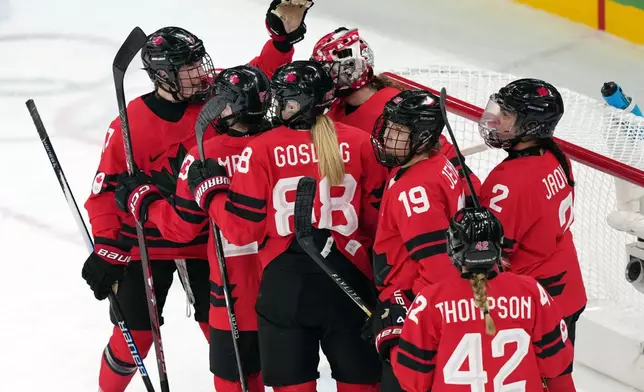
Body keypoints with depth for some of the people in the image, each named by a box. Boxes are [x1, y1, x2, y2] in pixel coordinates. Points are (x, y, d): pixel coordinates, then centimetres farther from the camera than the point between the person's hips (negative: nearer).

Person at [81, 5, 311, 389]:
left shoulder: (214, 100, -7)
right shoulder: (130, 125, -16)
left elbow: (259, 78, -3)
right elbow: (107, 188, -10)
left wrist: (284, 36, -20)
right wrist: (107, 249, -13)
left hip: (206, 240, 3)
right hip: (146, 244, -3)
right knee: (134, 335, 4)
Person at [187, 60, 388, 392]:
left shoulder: (261, 150, -8)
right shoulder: (359, 143, -2)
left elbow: (243, 229, -5)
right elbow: (378, 217, 3)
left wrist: (210, 190, 10)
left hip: (286, 282, -1)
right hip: (348, 279, 1)